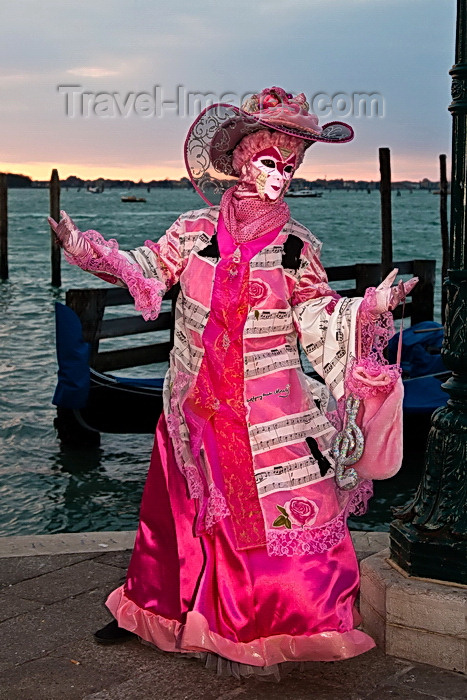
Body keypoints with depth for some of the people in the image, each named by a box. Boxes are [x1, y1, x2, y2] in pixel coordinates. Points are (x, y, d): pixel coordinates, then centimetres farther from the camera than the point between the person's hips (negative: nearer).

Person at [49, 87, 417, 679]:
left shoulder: (296, 247, -3)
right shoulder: (196, 230, 1)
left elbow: (320, 324, -6)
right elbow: (141, 270, 5)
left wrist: (369, 307, -21)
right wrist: (84, 248, -5)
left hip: (270, 414, -2)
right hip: (195, 407, 2)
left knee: (285, 515, -4)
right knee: (179, 509, 15)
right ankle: (149, 613, 35)